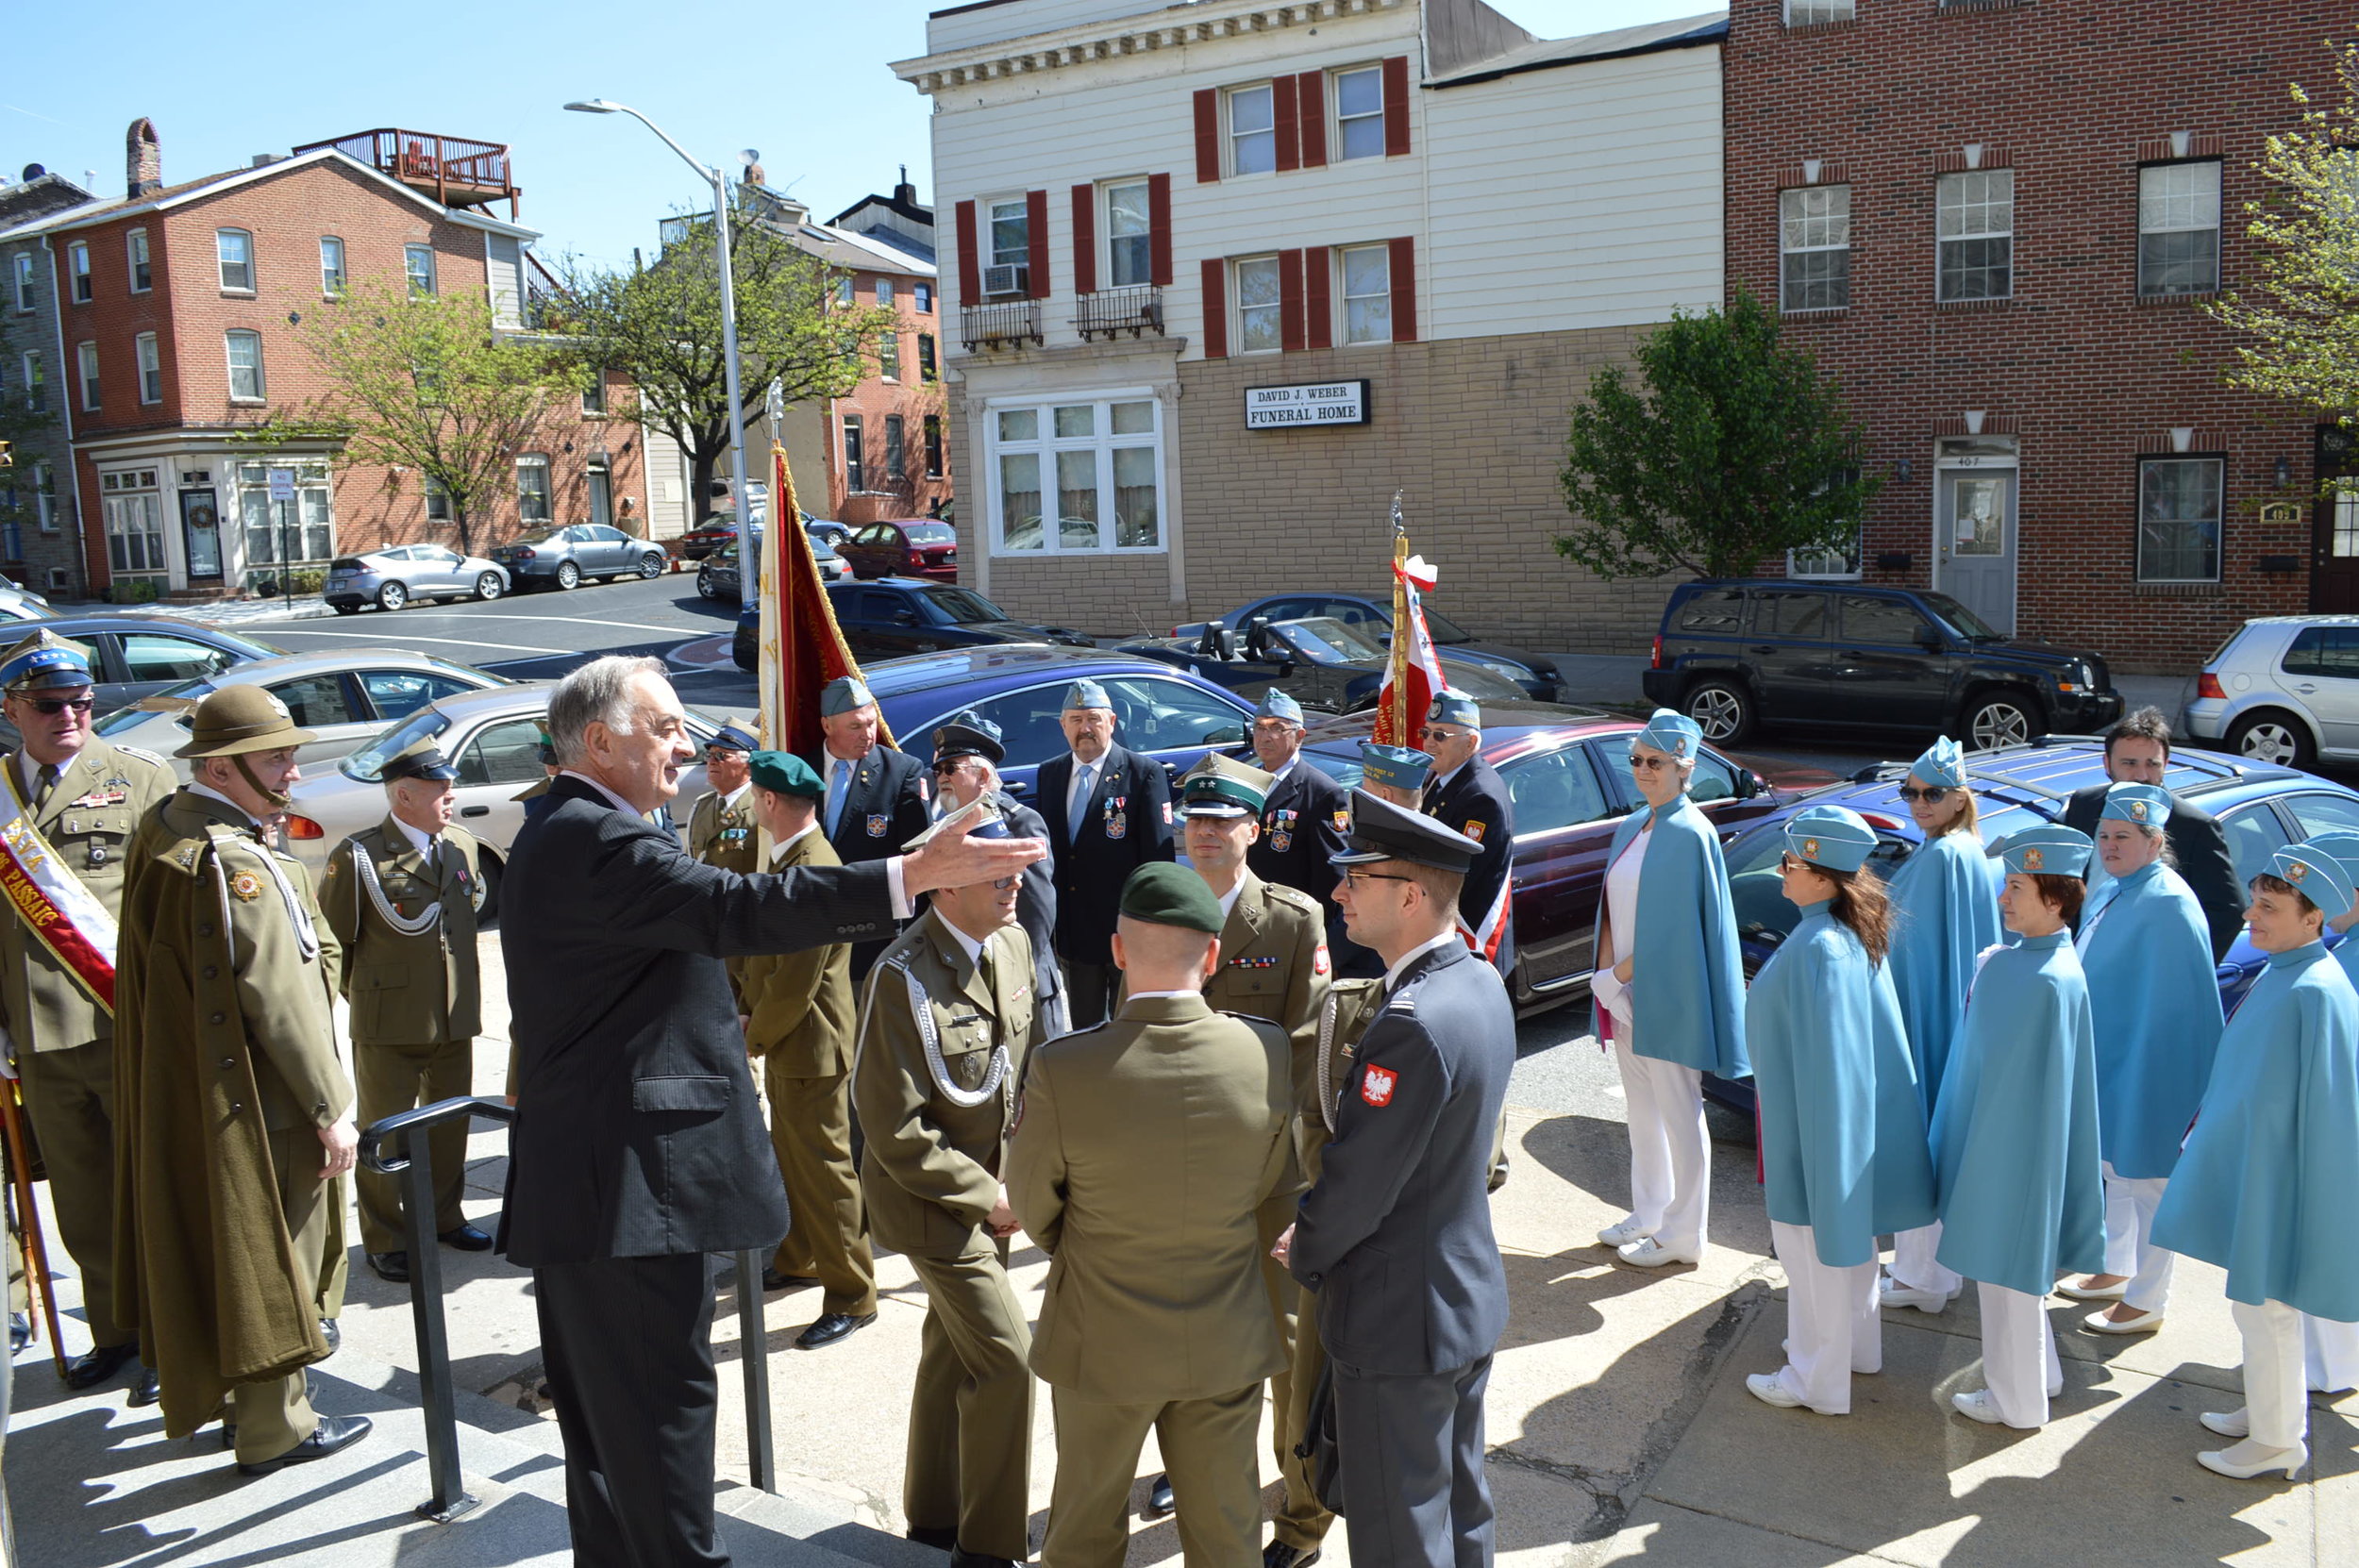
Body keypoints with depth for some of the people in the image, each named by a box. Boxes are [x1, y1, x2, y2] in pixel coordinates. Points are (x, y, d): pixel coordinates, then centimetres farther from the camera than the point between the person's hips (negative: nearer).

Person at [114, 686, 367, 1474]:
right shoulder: (235, 864, -24)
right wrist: (331, 1108, -18)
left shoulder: (165, 829, 6)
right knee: (273, 1259, 4)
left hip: (191, 1093, 10)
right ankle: (274, 1428, 16)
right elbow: (277, 1000, -23)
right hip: (258, 1104, -10)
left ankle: (247, 1391, 38)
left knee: (228, 1247, 22)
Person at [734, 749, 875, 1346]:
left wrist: (752, 1036, -11)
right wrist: (755, 1025, 7)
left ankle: (851, 1298, 8)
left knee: (824, 1170, -2)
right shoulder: (789, 859, 9)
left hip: (810, 1048, -10)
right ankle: (798, 1258, 40)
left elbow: (796, 983, -25)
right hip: (787, 1046, 10)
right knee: (791, 1158, 23)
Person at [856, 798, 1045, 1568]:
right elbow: (893, 1127, -22)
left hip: (992, 1186, 7)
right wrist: (983, 1195, -16)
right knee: (1006, 1357, -7)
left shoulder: (1013, 943, -2)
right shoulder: (903, 978, -25)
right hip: (931, 1194, -7)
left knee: (954, 1348, 20)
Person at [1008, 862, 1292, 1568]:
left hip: (1103, 1343, -1)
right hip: (1228, 1345, 2)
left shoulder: (1061, 1069, -25)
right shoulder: (1271, 1054, -19)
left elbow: (1033, 1208, -9)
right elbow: (1269, 1188, -3)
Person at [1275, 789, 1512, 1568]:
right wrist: (1318, 1228, 4)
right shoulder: (1481, 983, -1)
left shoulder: (1413, 1023, -31)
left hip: (1400, 1324, -9)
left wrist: (1305, 1254, -3)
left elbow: (1356, 1184, -24)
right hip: (1471, 1298, 9)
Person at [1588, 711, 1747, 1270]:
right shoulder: (1633, 826, 10)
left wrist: (1617, 976, -15)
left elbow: (1673, 928, -18)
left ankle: (1682, 1234, 14)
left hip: (1666, 997, -8)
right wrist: (1607, 972, -1)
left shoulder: (1689, 835, -15)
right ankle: (1648, 1214, 31)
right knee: (1642, 1108, 17)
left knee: (1678, 1113, 3)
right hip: (1625, 993, 8)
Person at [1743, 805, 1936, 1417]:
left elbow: (1821, 1052, -25)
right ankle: (1857, 1345, 42)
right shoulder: (1854, 931, 1)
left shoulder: (1819, 948, -28)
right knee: (1847, 1230, 24)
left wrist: (1805, 1143, -19)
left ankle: (1819, 1381, 21)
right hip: (1848, 1110, 9)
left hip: (1814, 1120, -9)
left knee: (1813, 1240, 5)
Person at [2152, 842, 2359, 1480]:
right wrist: (2208, 1127, 21)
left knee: (2264, 1305, 4)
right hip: (2249, 1163, 9)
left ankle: (2277, 1441, 19)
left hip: (2277, 1176, -9)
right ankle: (2264, 1410, 36)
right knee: (2255, 1301, 20)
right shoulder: (2279, 975, 4)